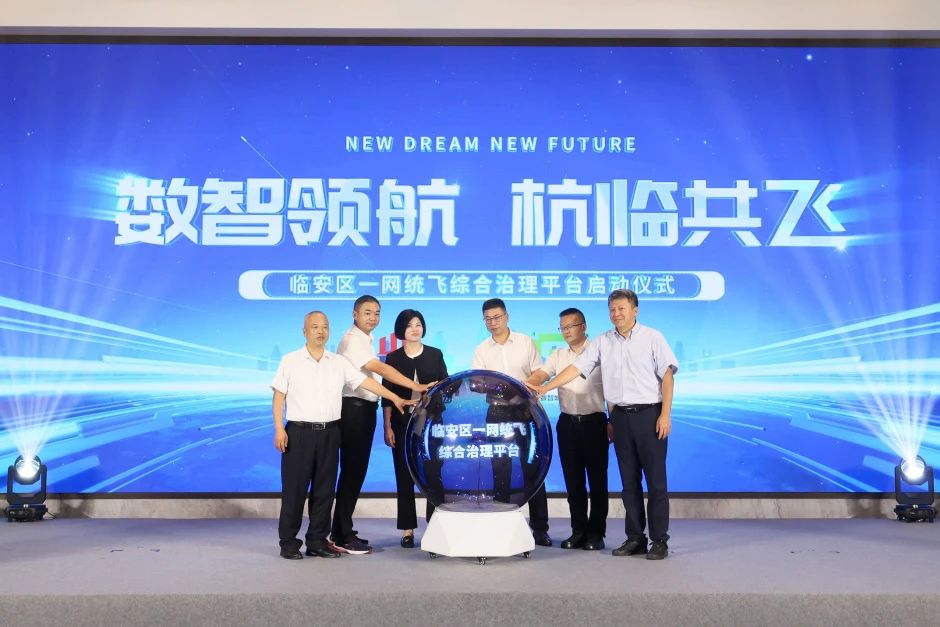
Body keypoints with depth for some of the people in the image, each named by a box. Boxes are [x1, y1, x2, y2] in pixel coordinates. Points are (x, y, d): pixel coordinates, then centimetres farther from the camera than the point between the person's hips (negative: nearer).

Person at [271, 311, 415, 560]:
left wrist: (394, 398, -5)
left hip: (329, 433, 3)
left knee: (324, 490, 7)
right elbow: (279, 397, 1)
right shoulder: (290, 361, 2)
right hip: (299, 432, -3)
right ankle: (288, 542, 11)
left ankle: (317, 541, 17)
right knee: (294, 489, 0)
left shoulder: (339, 363, 9)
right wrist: (279, 429, -8)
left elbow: (365, 381, 4)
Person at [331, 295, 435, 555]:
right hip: (354, 409, -9)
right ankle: (343, 537, 2)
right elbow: (380, 369, -23)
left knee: (356, 470, 12)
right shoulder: (352, 339, -12)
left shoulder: (365, 339, 18)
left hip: (364, 409, 9)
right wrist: (416, 387, -29)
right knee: (351, 471, -5)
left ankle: (341, 532, 21)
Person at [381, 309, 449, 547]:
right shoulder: (393, 358, 5)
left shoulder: (435, 355, 7)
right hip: (403, 422, 0)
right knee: (404, 476, 3)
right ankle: (407, 530, 11)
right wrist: (387, 428, -2)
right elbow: (387, 396, 3)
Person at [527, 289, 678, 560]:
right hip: (621, 416, 4)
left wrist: (665, 414, -10)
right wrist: (545, 388, -4)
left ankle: (659, 540, 6)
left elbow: (667, 376, -2)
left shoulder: (652, 338, 1)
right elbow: (576, 367, 5)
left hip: (649, 414, -4)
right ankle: (635, 538, 16)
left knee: (656, 480, -1)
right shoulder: (602, 342, 9)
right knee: (629, 481, 8)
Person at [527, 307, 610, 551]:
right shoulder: (558, 355, 11)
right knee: (573, 480, 9)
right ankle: (578, 531, 19)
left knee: (597, 479, 3)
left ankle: (596, 533, 11)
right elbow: (539, 375, -4)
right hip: (567, 423, 4)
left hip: (594, 422, -4)